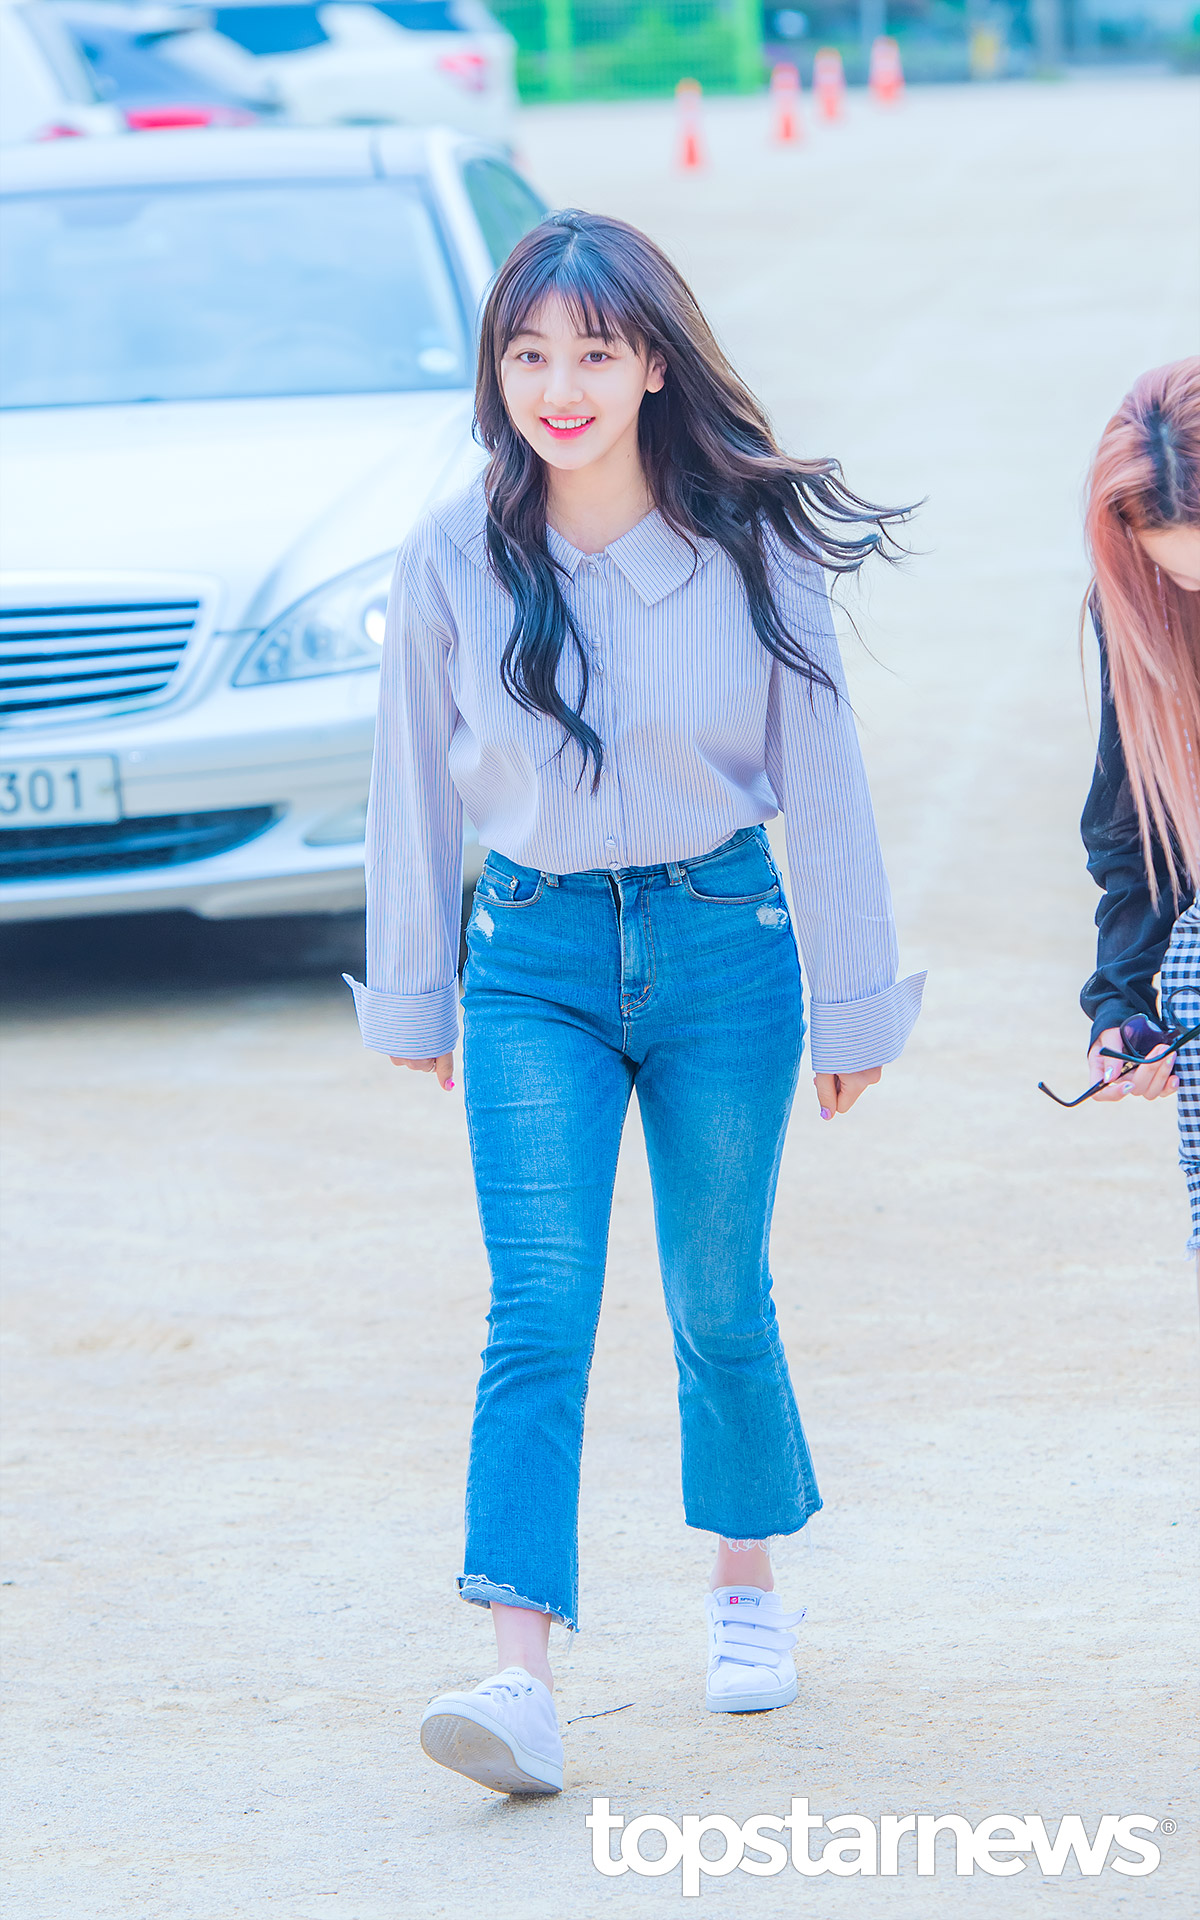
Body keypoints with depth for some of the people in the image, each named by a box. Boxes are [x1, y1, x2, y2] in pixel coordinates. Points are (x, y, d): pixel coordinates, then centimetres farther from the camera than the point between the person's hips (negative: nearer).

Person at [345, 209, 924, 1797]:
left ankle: (748, 1585, 34)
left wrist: (852, 1004, 3)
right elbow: (415, 790, 6)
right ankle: (523, 1678, -18)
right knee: (538, 1310, -11)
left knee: (719, 1299, 10)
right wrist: (410, 994, 11)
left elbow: (824, 783, 0)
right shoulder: (453, 562, -3)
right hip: (534, 958, 0)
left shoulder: (752, 547, -6)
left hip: (722, 943, 0)